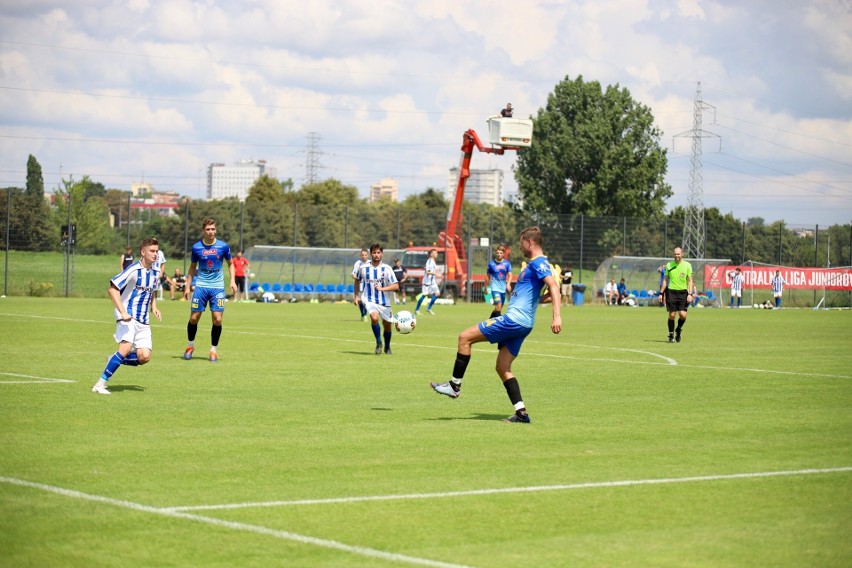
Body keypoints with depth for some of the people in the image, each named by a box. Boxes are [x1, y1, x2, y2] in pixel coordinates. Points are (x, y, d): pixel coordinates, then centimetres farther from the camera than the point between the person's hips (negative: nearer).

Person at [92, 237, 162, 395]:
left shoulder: (155, 272, 10)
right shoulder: (133, 270, -14)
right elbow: (112, 289, -17)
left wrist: (154, 308, 9)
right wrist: (123, 312, -24)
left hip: (143, 320, 7)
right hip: (127, 317, -7)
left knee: (144, 357, -9)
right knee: (126, 347, -27)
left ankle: (114, 360, 17)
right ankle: (100, 384, -18)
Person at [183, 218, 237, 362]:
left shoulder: (223, 246, -2)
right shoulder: (197, 247, -1)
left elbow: (230, 264, 12)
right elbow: (192, 267, 12)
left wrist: (232, 281, 0)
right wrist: (188, 286, 7)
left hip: (217, 287, 0)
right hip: (201, 285, 0)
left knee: (217, 319, -7)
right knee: (194, 318, 0)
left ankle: (214, 349, 9)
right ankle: (190, 345, 22)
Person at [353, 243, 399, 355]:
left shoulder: (387, 269, -7)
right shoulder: (364, 268, -2)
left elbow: (396, 286, -11)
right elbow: (357, 280, 17)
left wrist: (382, 288, -23)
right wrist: (356, 296, 12)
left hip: (384, 302, 1)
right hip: (369, 300, -1)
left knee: (387, 324, 9)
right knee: (374, 317, -28)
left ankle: (387, 347, 35)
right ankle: (378, 342, -7)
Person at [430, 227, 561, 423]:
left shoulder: (538, 263, -12)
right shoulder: (536, 264, 19)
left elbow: (554, 286, -26)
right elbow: (550, 294, 28)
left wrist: (556, 316, -35)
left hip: (514, 319, -11)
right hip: (522, 324, 11)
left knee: (465, 337, -7)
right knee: (503, 368, 11)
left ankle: (455, 386, -1)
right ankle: (521, 413, 5)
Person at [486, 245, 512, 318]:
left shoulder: (507, 263, 1)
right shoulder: (491, 264, -3)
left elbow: (510, 275, -2)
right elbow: (488, 276, 7)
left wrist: (508, 284, -20)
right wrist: (486, 287, 11)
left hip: (503, 288, 4)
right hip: (495, 288, -4)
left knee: (499, 308, 13)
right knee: (498, 305, -21)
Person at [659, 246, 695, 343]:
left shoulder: (687, 265, 1)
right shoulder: (669, 265, 6)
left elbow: (690, 281, 2)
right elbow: (665, 280, 13)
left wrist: (690, 294, -8)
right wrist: (661, 293, 8)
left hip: (683, 292, -1)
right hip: (671, 292, 1)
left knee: (683, 314, -11)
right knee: (672, 315, -2)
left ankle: (678, 330, 18)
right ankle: (671, 335, 10)